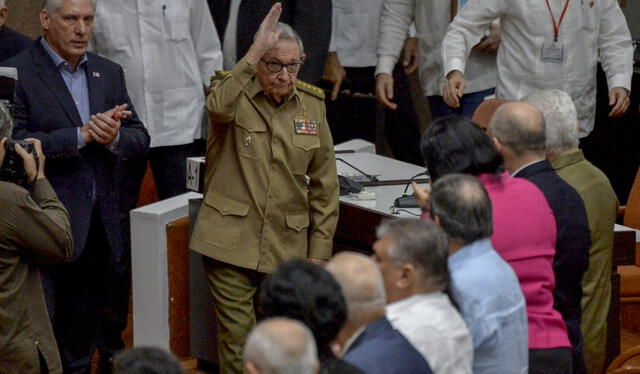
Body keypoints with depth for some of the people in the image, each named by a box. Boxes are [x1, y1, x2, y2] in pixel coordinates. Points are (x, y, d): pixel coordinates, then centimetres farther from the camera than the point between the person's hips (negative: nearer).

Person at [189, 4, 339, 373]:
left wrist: (319, 254, 5)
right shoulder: (235, 91, -2)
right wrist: (256, 51, -32)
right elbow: (218, 107, -31)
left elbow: (324, 186, 10)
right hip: (231, 242, -3)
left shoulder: (312, 104, 6)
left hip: (288, 245, 3)